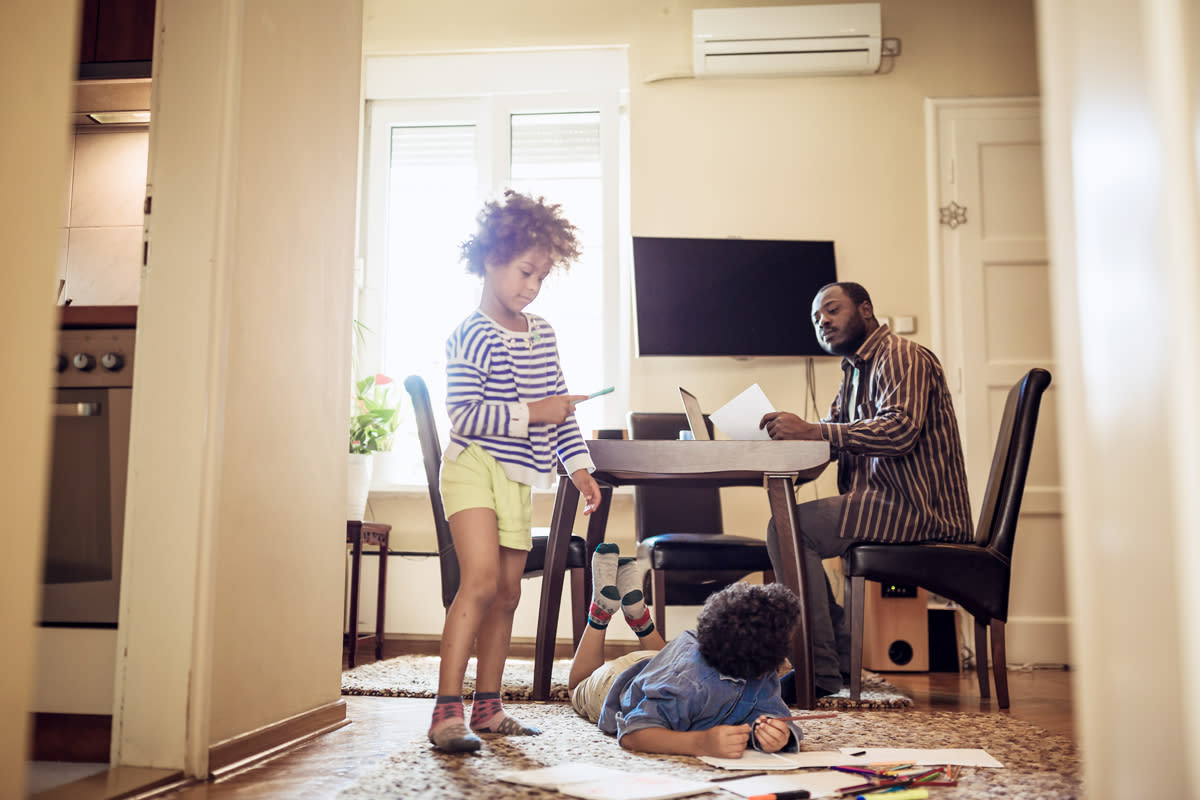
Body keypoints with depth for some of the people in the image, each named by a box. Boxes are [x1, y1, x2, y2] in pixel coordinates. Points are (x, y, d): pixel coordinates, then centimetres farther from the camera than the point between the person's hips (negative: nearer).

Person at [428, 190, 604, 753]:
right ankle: (447, 710, -15)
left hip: (517, 475, 7)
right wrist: (531, 413, -21)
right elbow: (464, 414, -18)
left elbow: (558, 408, 15)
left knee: (507, 591, 9)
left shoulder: (542, 333, 11)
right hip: (474, 466, -7)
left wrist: (579, 465, 8)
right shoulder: (470, 336, -11)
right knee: (481, 580, -20)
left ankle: (488, 706, 20)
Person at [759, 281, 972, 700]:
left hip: (917, 509, -10)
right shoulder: (856, 370, 22)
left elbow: (900, 429, -26)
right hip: (891, 504, 10)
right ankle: (841, 658, 9)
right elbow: (834, 435, 15)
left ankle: (822, 675, -15)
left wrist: (810, 430, -31)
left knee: (788, 527, -19)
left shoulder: (901, 356, -9)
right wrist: (789, 432, -6)